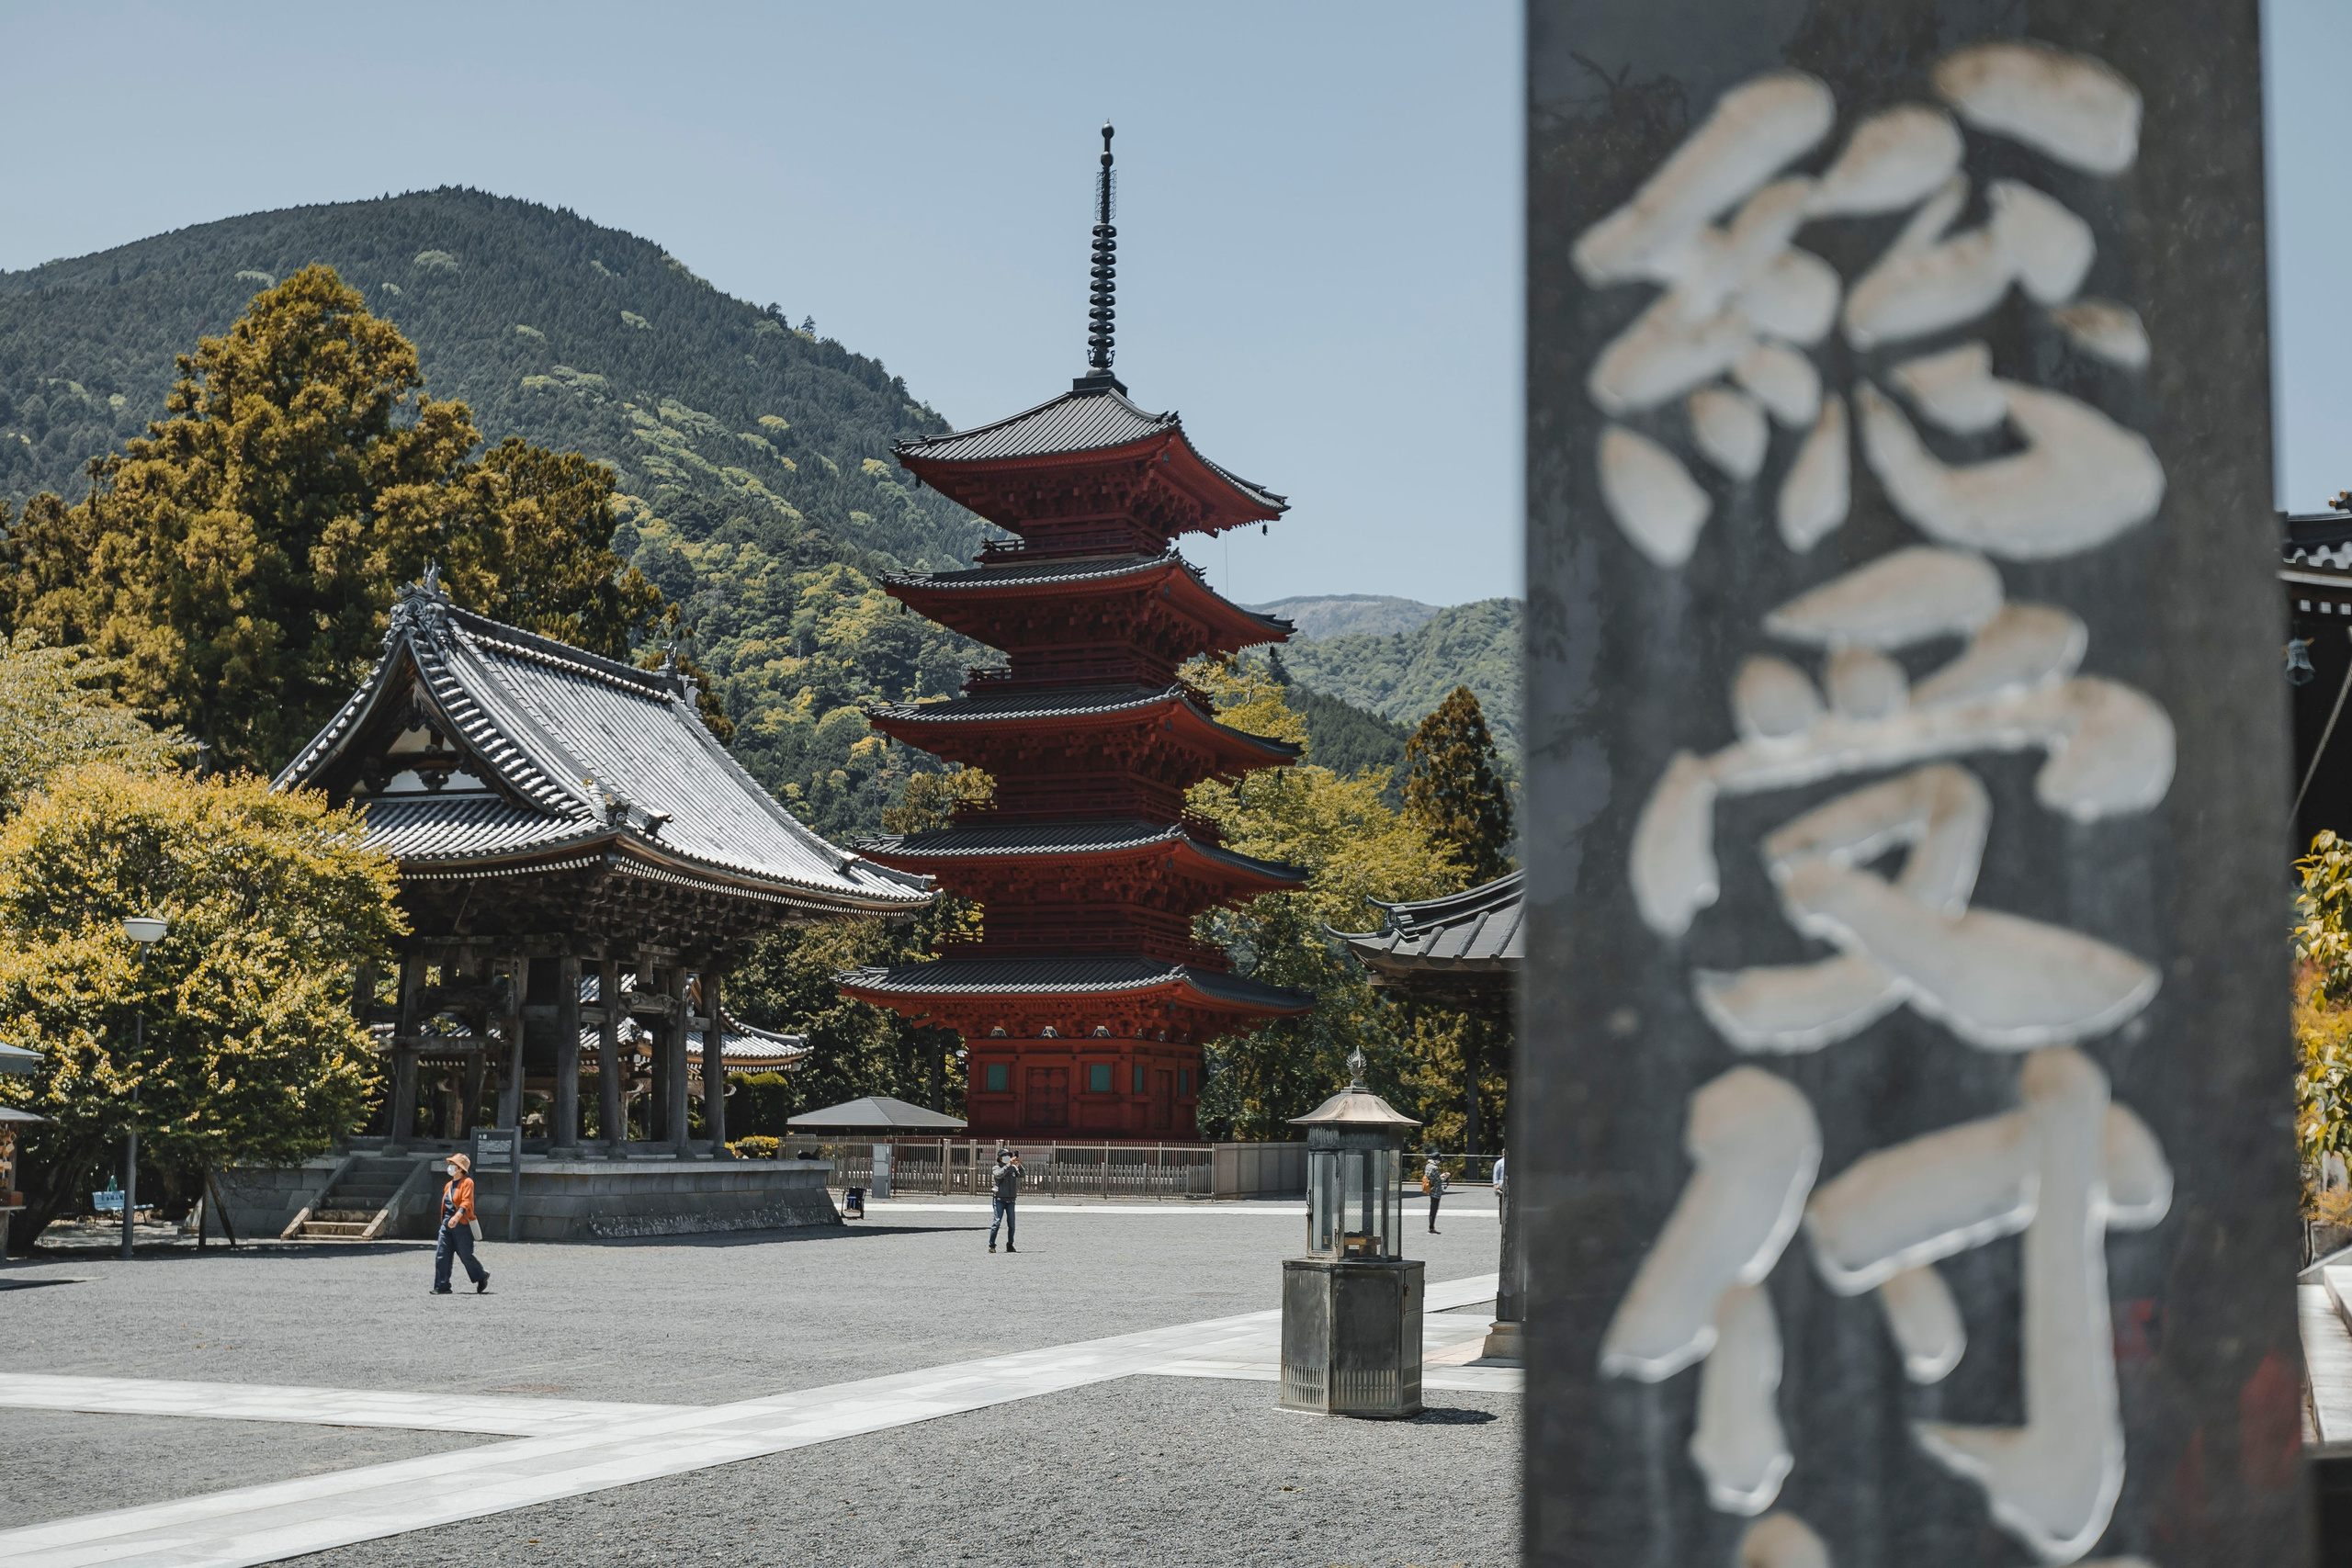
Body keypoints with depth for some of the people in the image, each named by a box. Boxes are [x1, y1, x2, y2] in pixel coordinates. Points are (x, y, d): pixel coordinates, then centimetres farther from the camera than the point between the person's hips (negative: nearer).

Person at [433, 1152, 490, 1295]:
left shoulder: (467, 1182, -7)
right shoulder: (449, 1185, 16)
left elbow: (466, 1202, -19)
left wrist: (457, 1216, -33)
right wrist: (445, 1220, 19)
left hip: (461, 1224, -7)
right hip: (447, 1224, 7)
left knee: (465, 1255, 1)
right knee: (441, 1255, -3)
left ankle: (482, 1276, 24)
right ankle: (442, 1287, 0)